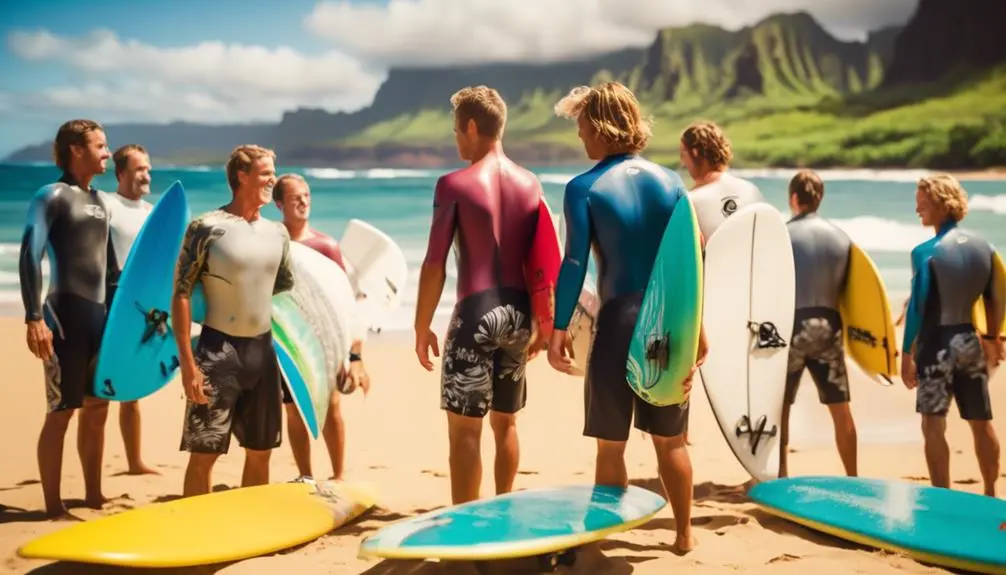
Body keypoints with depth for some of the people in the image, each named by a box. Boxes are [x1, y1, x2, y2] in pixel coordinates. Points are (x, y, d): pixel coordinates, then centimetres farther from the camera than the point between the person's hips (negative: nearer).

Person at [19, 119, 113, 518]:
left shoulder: (98, 199, 15)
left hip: (101, 314, 8)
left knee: (97, 408, 12)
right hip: (66, 314, -8)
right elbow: (30, 256, -15)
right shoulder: (53, 195, -8)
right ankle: (54, 507, 6)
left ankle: (93, 496, 23)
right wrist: (34, 317, -23)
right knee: (61, 412, -2)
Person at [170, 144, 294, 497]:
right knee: (204, 452, -3)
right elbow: (181, 294, -10)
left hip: (263, 349, 6)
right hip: (218, 350, -6)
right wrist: (187, 361, -16)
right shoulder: (207, 227, -8)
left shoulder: (277, 233, 9)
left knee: (260, 451, 11)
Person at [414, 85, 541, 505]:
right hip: (518, 313, 6)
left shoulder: (455, 184, -9)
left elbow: (434, 265, -9)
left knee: (464, 428, 1)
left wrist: (422, 328, -1)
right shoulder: (530, 183, 6)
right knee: (505, 422, 18)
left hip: (476, 313, -6)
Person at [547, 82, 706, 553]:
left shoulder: (583, 188, -7)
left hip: (619, 320, -4)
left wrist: (558, 329, -8)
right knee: (671, 439, 17)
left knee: (610, 444, 8)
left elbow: (574, 264, -12)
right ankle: (684, 534, 29)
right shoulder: (669, 180, 5)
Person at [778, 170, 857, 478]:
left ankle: (781, 479, 9)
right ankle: (852, 479, 17)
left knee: (780, 407, 8)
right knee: (841, 409, 10)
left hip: (791, 325, -3)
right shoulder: (841, 237, 4)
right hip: (828, 325, 3)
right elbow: (846, 286, 8)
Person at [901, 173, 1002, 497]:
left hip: (938, 343, -6)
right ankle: (990, 496, 27)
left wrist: (906, 354, -9)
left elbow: (917, 309, -14)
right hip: (971, 341, 6)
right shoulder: (982, 246, 3)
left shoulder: (926, 252, -14)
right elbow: (992, 300, 11)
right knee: (981, 422, 15)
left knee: (934, 425, -1)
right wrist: (993, 339, 23)